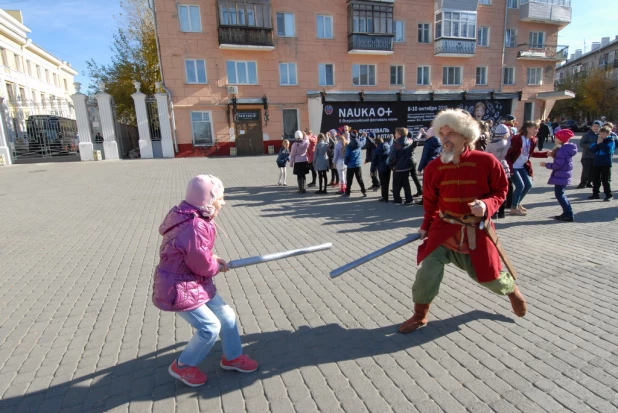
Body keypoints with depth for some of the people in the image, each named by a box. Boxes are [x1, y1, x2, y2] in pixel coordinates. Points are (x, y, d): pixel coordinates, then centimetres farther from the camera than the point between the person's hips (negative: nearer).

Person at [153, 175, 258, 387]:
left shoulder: (193, 219, 0)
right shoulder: (195, 227, -32)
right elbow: (203, 266, -23)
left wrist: (213, 258, 0)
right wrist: (217, 266, -4)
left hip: (196, 283, 10)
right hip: (179, 288, -10)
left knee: (226, 315, 13)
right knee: (210, 327, -3)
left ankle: (232, 357, 33)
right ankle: (183, 365, 23)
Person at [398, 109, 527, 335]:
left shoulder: (486, 161, -13)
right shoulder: (434, 167, -6)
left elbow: (501, 191, -1)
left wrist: (487, 205, -21)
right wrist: (426, 226, 5)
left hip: (477, 230, -1)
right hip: (445, 228, 1)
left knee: (488, 275, 13)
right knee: (428, 269, -11)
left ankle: (512, 290, 52)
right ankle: (420, 315, 11)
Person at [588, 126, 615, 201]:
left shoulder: (611, 140, -6)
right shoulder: (598, 140, 10)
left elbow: (608, 150, -18)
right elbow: (592, 148, 3)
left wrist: (601, 143, -16)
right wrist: (597, 143, -11)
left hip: (606, 163, -6)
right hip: (596, 162, 6)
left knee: (605, 180, -3)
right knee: (595, 179, 11)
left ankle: (609, 195, 7)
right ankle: (595, 194, 20)